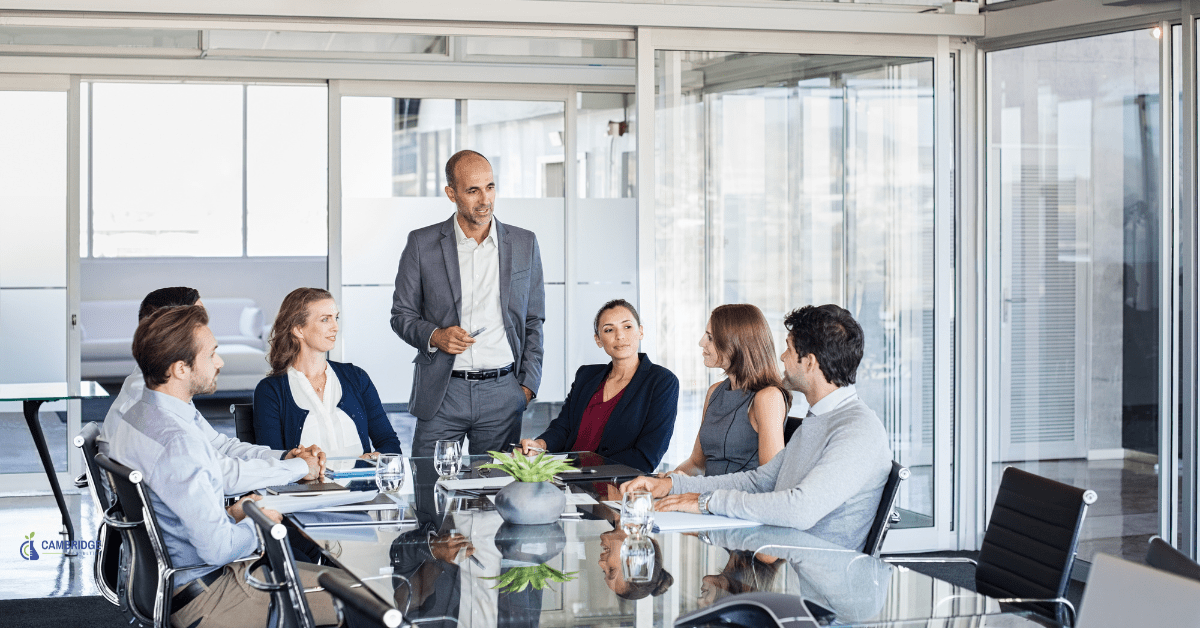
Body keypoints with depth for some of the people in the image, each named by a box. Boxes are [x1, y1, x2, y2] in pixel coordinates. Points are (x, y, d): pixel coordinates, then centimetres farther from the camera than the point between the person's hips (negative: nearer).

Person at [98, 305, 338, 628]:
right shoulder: (177, 442, -28)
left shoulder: (131, 416, 4)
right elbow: (219, 548, -26)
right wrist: (256, 523, -7)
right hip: (204, 600, -10)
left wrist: (230, 515, 8)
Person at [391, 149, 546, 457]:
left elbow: (533, 322, 13)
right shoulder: (422, 244, 3)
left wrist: (527, 385, 4)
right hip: (442, 393, -1)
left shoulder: (524, 244, 8)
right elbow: (402, 314, 8)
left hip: (503, 394, 1)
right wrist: (434, 336, -12)